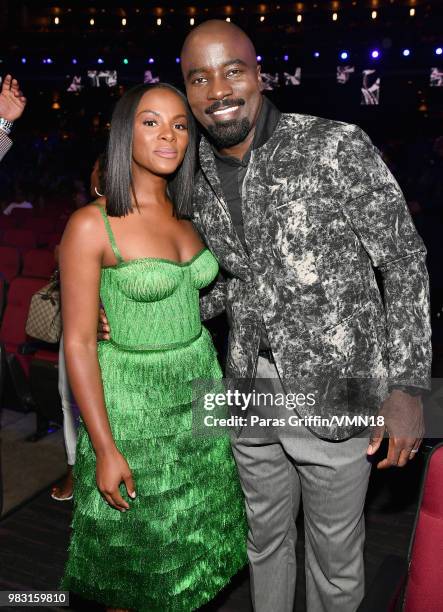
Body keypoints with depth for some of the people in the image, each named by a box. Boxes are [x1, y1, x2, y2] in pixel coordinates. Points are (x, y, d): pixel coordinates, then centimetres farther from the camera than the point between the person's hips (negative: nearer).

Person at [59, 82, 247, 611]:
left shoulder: (187, 215, 2)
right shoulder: (91, 225, -17)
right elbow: (78, 342, -15)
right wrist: (105, 449, -15)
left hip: (200, 384, 6)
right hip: (131, 399, -5)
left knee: (191, 544, 22)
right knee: (135, 554, 15)